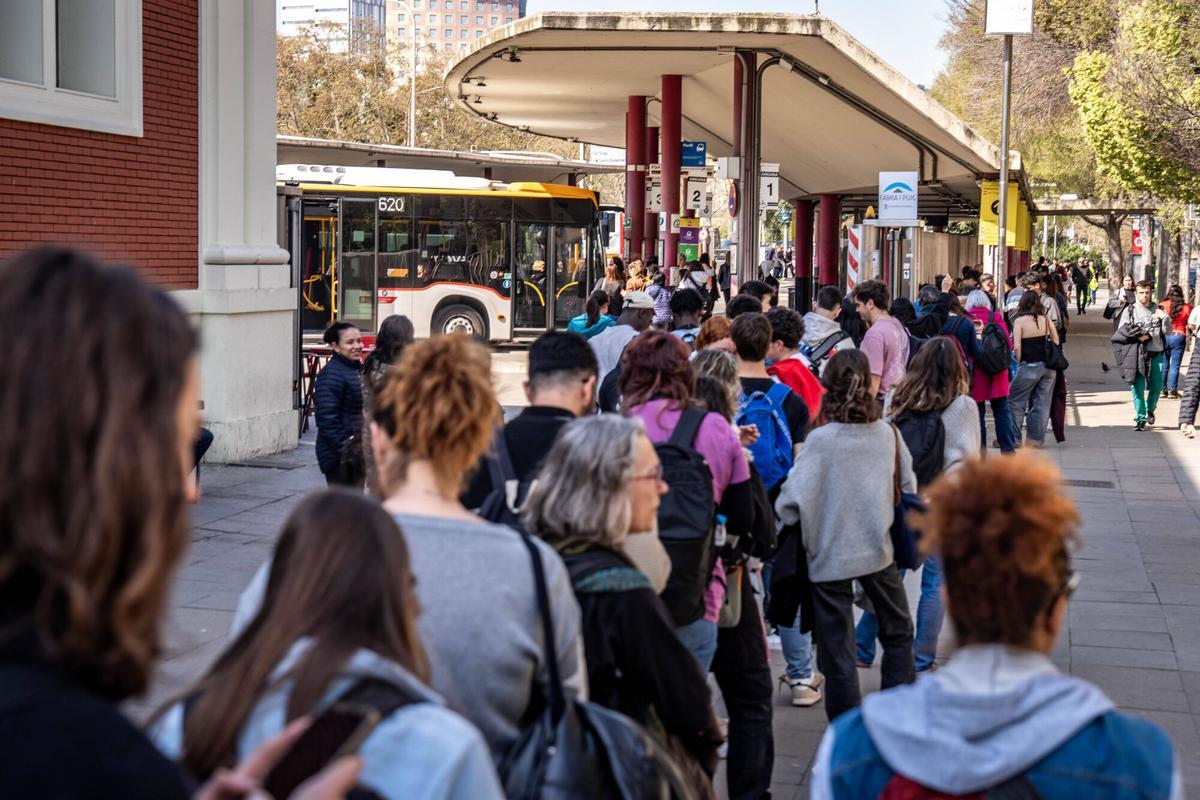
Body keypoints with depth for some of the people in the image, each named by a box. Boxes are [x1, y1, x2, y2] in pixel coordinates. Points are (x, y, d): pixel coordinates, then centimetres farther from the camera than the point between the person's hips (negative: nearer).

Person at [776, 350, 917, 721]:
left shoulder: (821, 440, -17)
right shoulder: (888, 433, -4)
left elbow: (790, 507, -19)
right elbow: (908, 489, 7)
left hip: (831, 555, -3)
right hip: (879, 550, 4)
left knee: (838, 649, 6)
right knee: (898, 633, 23)